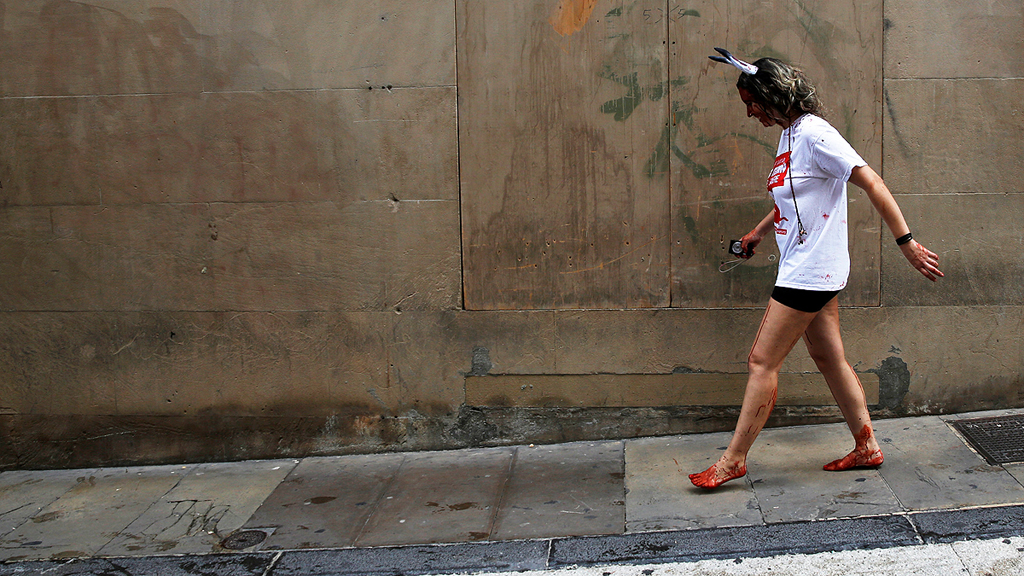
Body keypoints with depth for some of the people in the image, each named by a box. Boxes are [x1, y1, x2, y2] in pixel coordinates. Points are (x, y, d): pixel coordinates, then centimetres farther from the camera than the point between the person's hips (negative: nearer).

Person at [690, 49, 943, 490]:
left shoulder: (814, 134, -17)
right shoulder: (790, 135, 12)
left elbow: (872, 184, -20)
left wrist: (907, 244, -22)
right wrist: (759, 232, 40)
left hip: (810, 271, -10)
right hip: (808, 271, 10)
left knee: (762, 362, -5)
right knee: (829, 359, 14)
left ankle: (733, 460, 3)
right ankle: (867, 447, 24)